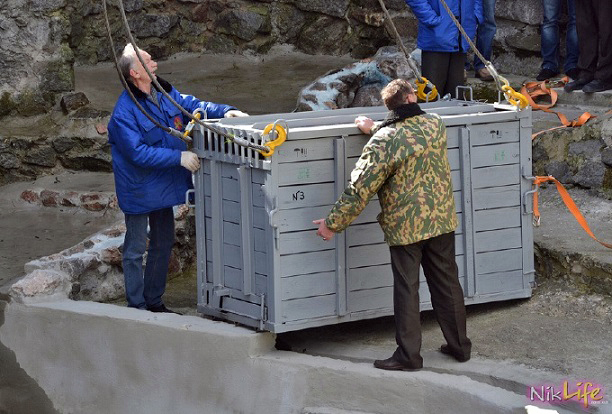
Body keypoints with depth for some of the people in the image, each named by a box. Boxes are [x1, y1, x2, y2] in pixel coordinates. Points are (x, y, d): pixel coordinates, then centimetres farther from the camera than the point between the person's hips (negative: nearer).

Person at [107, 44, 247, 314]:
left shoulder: (164, 93, 1)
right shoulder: (125, 111, -23)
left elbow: (191, 104, 14)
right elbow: (138, 152, -26)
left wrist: (224, 111, -2)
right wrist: (178, 157, -28)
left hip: (163, 185, 9)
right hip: (138, 188, -9)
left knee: (163, 243, 17)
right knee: (135, 249, 2)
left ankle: (154, 302, 30)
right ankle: (136, 308, 10)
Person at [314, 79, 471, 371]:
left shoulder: (384, 142, -16)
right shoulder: (435, 124, -2)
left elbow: (360, 189, -15)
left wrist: (333, 223, -6)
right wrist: (376, 130, 25)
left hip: (404, 225, -5)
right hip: (442, 220, 5)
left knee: (406, 289, 3)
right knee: (447, 283, 14)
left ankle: (408, 355, 6)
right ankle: (459, 346, 23)